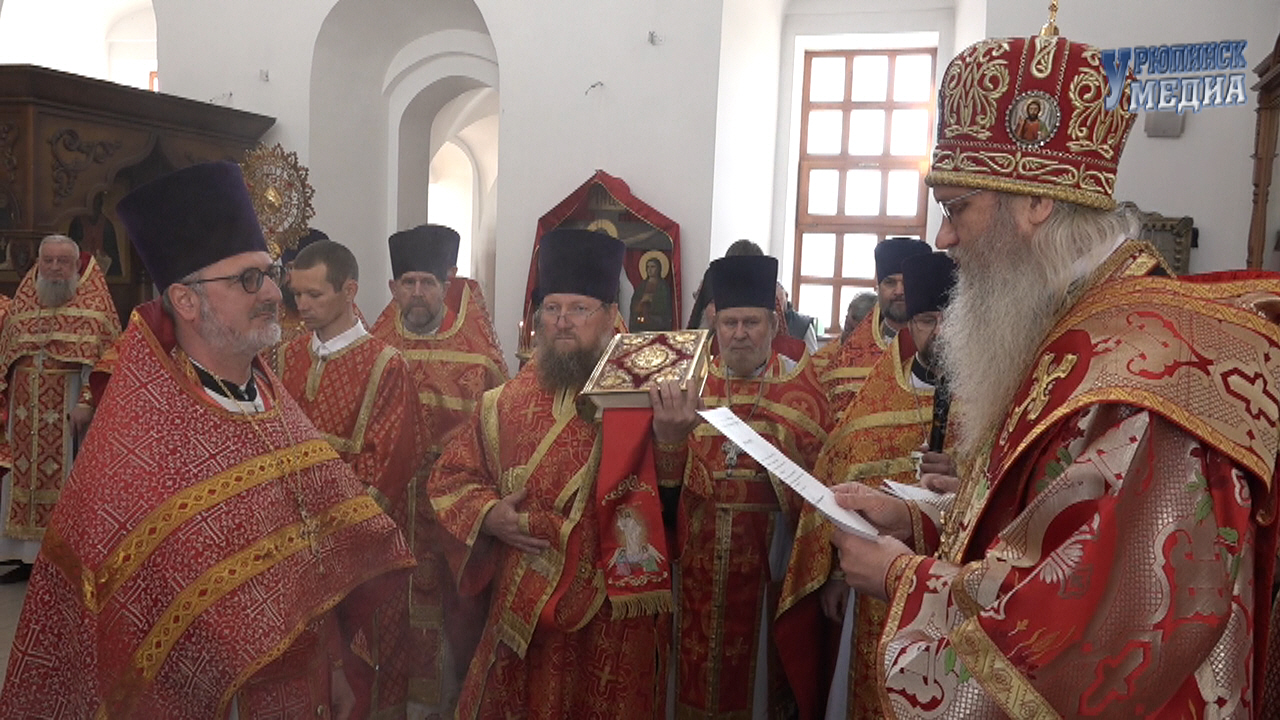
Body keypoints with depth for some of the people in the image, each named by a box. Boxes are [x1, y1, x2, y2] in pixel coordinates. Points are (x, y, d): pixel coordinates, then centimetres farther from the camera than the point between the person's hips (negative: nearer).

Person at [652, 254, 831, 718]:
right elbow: (668, 475, -6)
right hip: (702, 544, 2)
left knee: (760, 652, 8)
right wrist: (667, 433, -24)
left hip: (768, 545, -2)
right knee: (700, 655, 9)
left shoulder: (799, 382, -1)